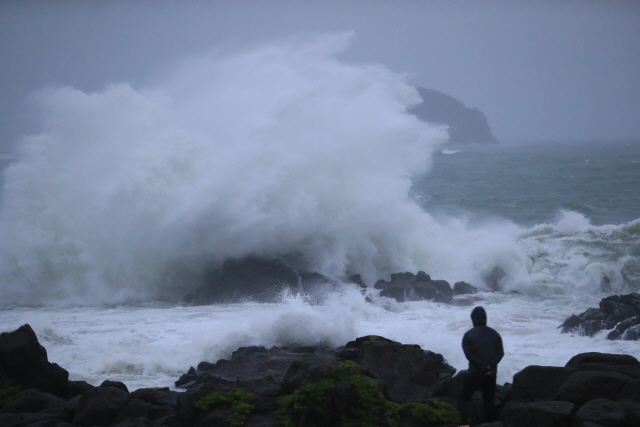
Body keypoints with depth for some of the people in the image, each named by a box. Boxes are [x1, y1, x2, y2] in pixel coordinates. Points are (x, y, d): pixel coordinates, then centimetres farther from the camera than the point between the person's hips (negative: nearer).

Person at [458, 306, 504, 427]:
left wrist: (482, 367, -16)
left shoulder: (468, 335, -5)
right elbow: (500, 352, -4)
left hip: (474, 373, -3)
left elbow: (469, 354, -16)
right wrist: (491, 366, -16)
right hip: (491, 375, 3)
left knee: (463, 398, 7)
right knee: (488, 402, 11)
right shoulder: (494, 334, 6)